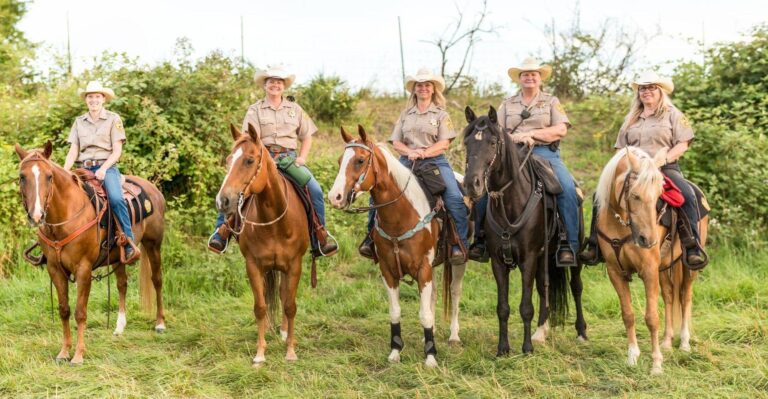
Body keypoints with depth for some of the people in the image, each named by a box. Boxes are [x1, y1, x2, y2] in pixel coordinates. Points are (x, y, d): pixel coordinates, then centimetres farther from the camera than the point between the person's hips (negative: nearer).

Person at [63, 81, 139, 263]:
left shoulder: (113, 119, 4)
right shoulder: (79, 122, 15)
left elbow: (117, 150, -2)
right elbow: (73, 151, 10)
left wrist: (103, 169, -17)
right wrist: (63, 172, -7)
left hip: (107, 167, -4)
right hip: (83, 169, 4)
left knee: (116, 199, -30)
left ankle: (130, 244, -27)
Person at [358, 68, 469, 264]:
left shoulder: (441, 114, 9)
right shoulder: (405, 114, 17)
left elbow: (444, 144, -2)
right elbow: (396, 142, 9)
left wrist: (424, 153, -17)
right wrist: (409, 152, -12)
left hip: (435, 161, -2)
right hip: (407, 161, 3)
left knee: (455, 198, -25)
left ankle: (460, 245, -19)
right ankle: (372, 237, -1)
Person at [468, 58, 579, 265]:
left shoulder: (551, 101, 15)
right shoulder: (507, 104, 19)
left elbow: (561, 129, 1)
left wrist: (531, 134, -11)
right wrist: (514, 138, -12)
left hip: (545, 153, -1)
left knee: (568, 188, -28)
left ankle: (570, 245, -25)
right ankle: (480, 238, -11)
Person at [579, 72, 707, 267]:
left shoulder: (673, 114, 9)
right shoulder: (631, 118, 21)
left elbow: (682, 145, -1)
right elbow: (621, 148, 21)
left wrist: (663, 159, -17)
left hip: (666, 168, -3)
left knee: (688, 195, -32)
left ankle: (693, 248, -30)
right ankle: (595, 247, -17)